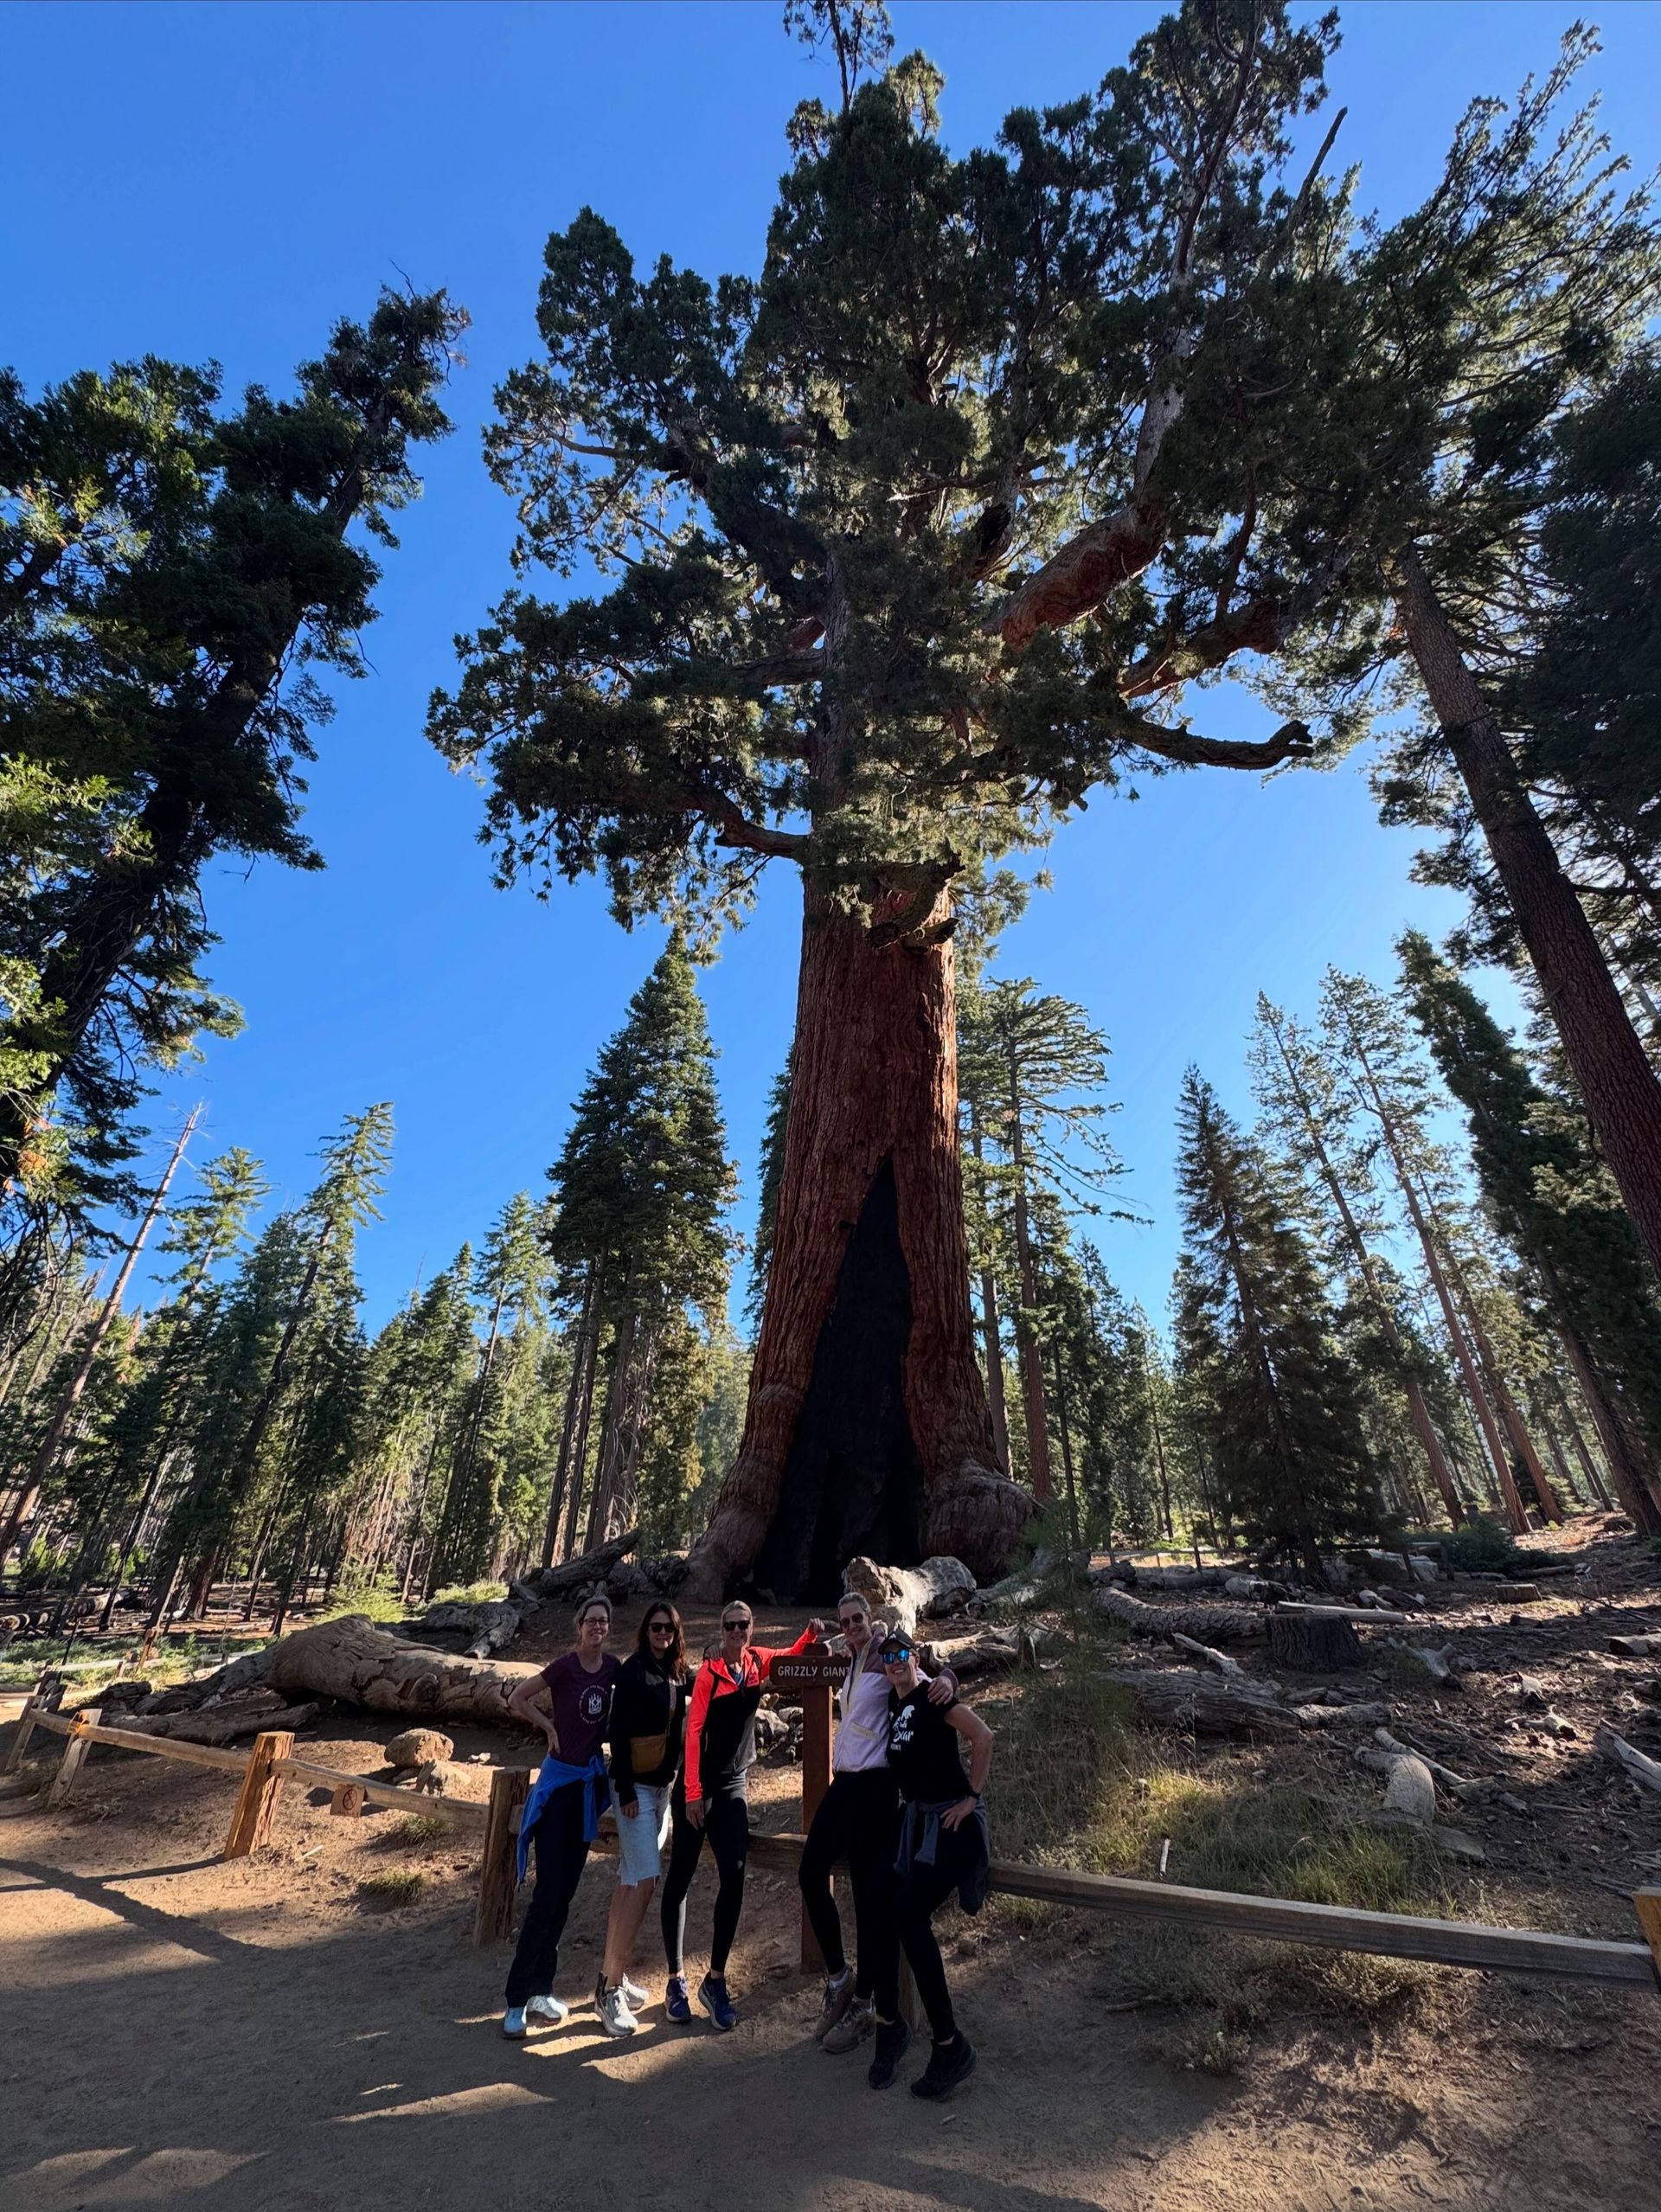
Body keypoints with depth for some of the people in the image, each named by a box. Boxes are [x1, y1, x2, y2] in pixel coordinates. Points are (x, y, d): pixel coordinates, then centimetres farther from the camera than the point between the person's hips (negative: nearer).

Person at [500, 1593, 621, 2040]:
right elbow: (516, 1699, -10)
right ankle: (518, 1999, 8)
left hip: (591, 1781, 5)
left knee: (566, 1893, 13)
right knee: (547, 1893, -5)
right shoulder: (565, 1666, -19)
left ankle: (540, 1990, 26)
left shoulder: (613, 1668, -5)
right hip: (559, 1779, -5)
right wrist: (550, 1727, -9)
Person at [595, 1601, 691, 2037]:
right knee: (644, 1880, -10)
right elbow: (619, 1729, -16)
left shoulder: (679, 1673, 5)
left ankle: (612, 1976, 24)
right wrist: (626, 1790, -18)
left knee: (629, 1880, 14)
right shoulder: (635, 1669, -14)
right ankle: (610, 1989, -1)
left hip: (665, 1785, 7)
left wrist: (679, 1783, 11)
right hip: (636, 1785, -6)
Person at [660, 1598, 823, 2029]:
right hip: (699, 1785, -4)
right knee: (680, 1878, 4)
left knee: (733, 1880, 1)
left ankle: (715, 1981, 15)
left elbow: (792, 1657, 16)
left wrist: (811, 1634, -4)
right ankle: (676, 1979, 20)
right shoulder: (709, 1672, -16)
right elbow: (693, 1731, -15)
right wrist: (693, 1792, -17)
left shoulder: (759, 1661, -3)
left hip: (735, 1785, 4)